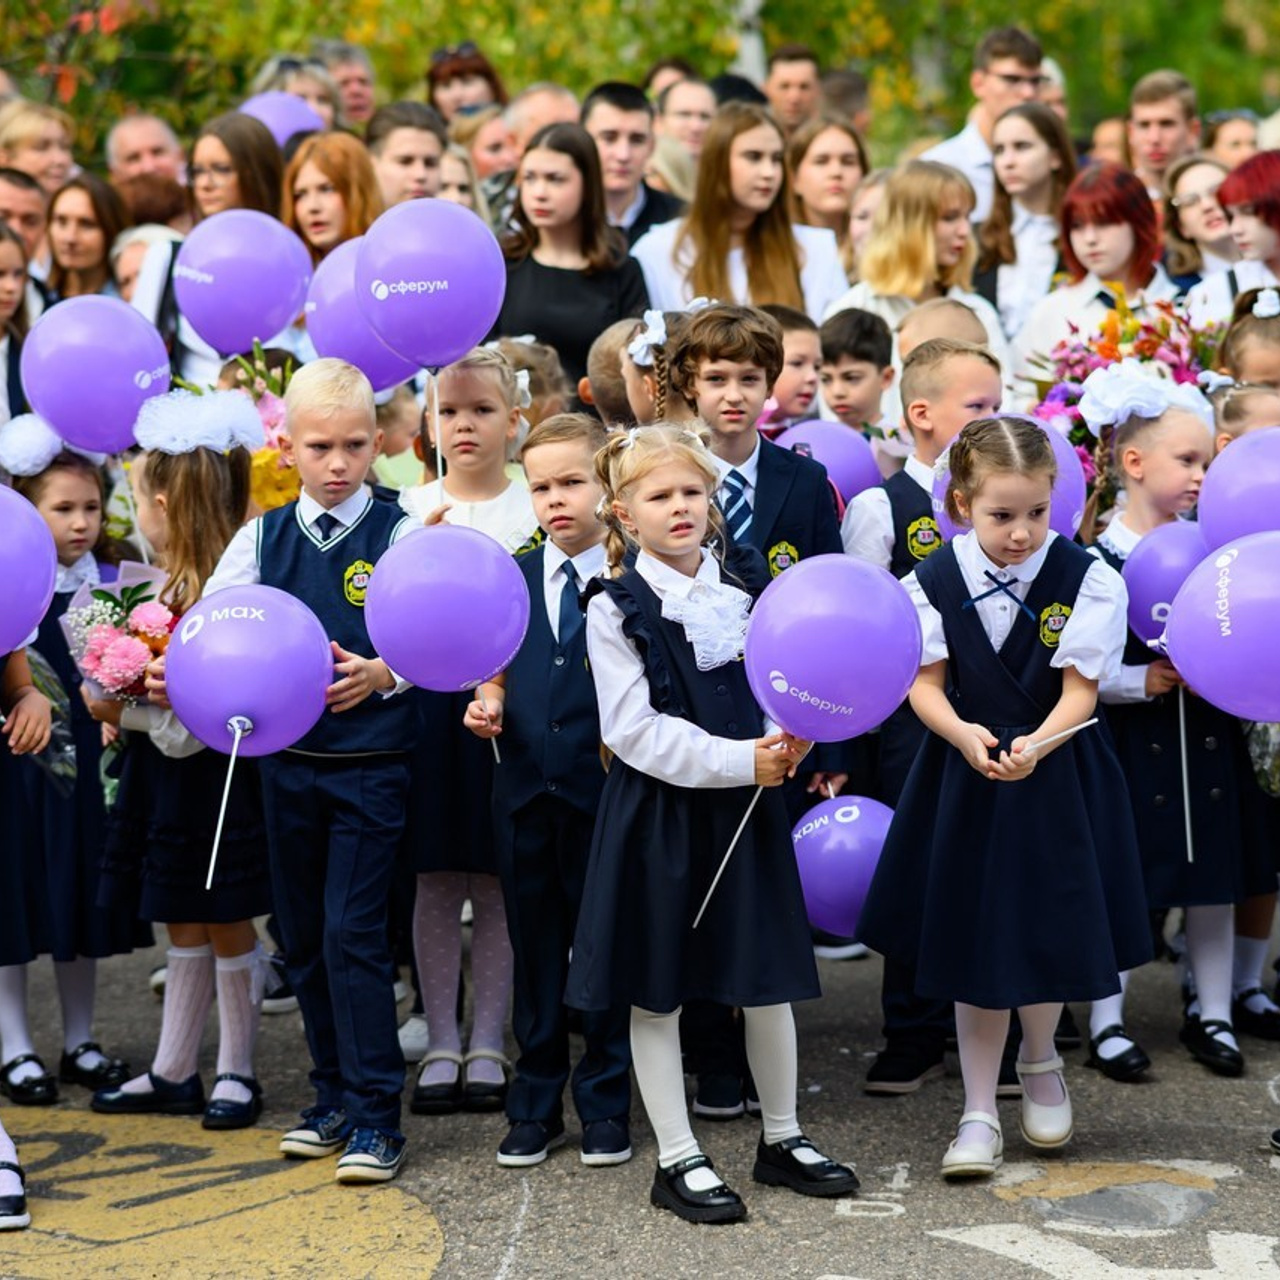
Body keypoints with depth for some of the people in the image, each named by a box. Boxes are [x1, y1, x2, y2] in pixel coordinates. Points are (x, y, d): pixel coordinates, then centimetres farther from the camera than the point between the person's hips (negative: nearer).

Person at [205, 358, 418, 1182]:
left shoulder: (397, 534, -5)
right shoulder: (264, 537, 6)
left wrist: (382, 673, -30)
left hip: (372, 764, -5)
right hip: (288, 761, 5)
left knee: (353, 935, -9)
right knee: (303, 937, 11)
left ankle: (375, 1116, -3)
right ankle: (335, 1097, 24)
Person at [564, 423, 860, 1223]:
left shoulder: (748, 584, 4)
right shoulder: (617, 609, -8)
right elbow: (635, 730, -14)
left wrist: (786, 742, -12)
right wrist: (738, 762, -18)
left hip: (749, 803, 4)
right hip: (660, 811, -4)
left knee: (768, 975, 10)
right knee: (657, 987, 3)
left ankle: (783, 1139, 26)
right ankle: (678, 1159, 13)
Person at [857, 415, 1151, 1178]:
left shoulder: (1086, 579, -11)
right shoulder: (933, 584, -6)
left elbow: (1079, 690, -12)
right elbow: (925, 685, -4)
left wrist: (1035, 745, -30)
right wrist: (963, 734, -25)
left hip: (1057, 780, -1)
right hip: (963, 780, 1)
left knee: (1045, 935, 3)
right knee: (972, 941, 6)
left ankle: (1041, 1063, 36)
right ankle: (980, 1114, 18)